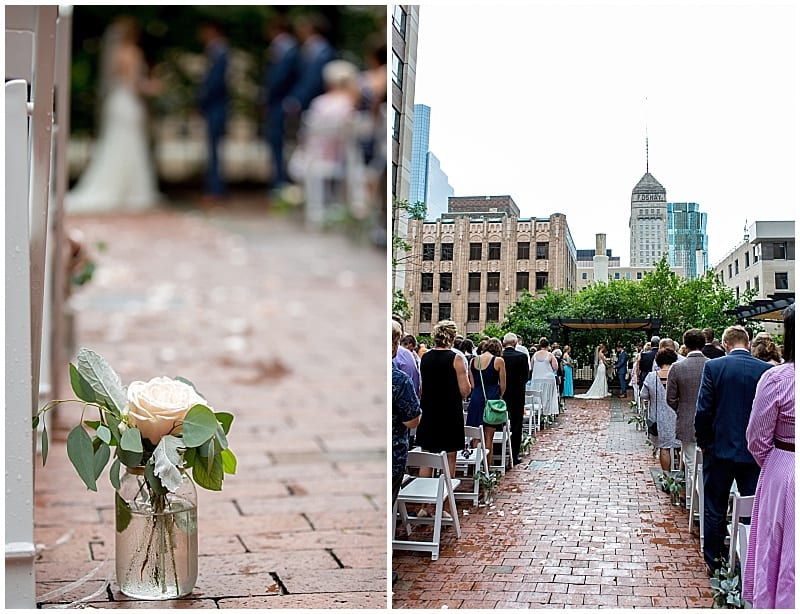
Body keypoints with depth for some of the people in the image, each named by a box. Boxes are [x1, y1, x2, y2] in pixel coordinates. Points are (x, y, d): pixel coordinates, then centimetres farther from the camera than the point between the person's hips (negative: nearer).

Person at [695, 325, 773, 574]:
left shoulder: (714, 366, -9)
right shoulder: (768, 370, -5)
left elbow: (703, 410, -10)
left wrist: (703, 442, 4)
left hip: (720, 449, -1)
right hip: (756, 452, 1)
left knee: (715, 510, 11)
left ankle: (714, 562, 20)